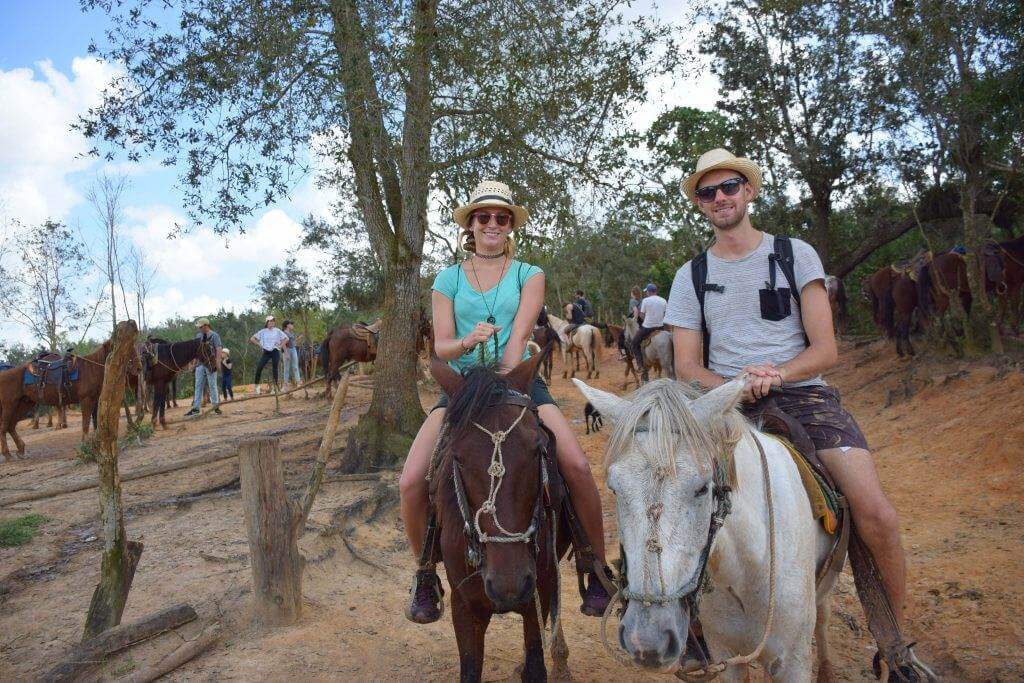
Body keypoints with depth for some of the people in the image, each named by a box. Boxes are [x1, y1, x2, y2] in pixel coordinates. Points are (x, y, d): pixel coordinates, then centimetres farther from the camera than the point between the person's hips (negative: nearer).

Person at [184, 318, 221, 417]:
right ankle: (196, 408, 7)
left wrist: (218, 362, -20)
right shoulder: (198, 336, 12)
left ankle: (216, 406, 10)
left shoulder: (214, 335, -4)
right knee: (198, 386, 5)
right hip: (200, 364, 5)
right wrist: (194, 362, 12)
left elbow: (218, 350, -11)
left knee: (212, 385, 1)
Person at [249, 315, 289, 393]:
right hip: (266, 352, 1)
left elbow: (286, 339, 6)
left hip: (275, 351, -1)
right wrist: (259, 344, 1)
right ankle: (256, 384, -6)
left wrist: (280, 346, -1)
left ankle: (275, 387, 6)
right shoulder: (263, 332, 4)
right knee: (259, 367, -14)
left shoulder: (277, 331, 3)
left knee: (275, 368, -1)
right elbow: (252, 338, 9)